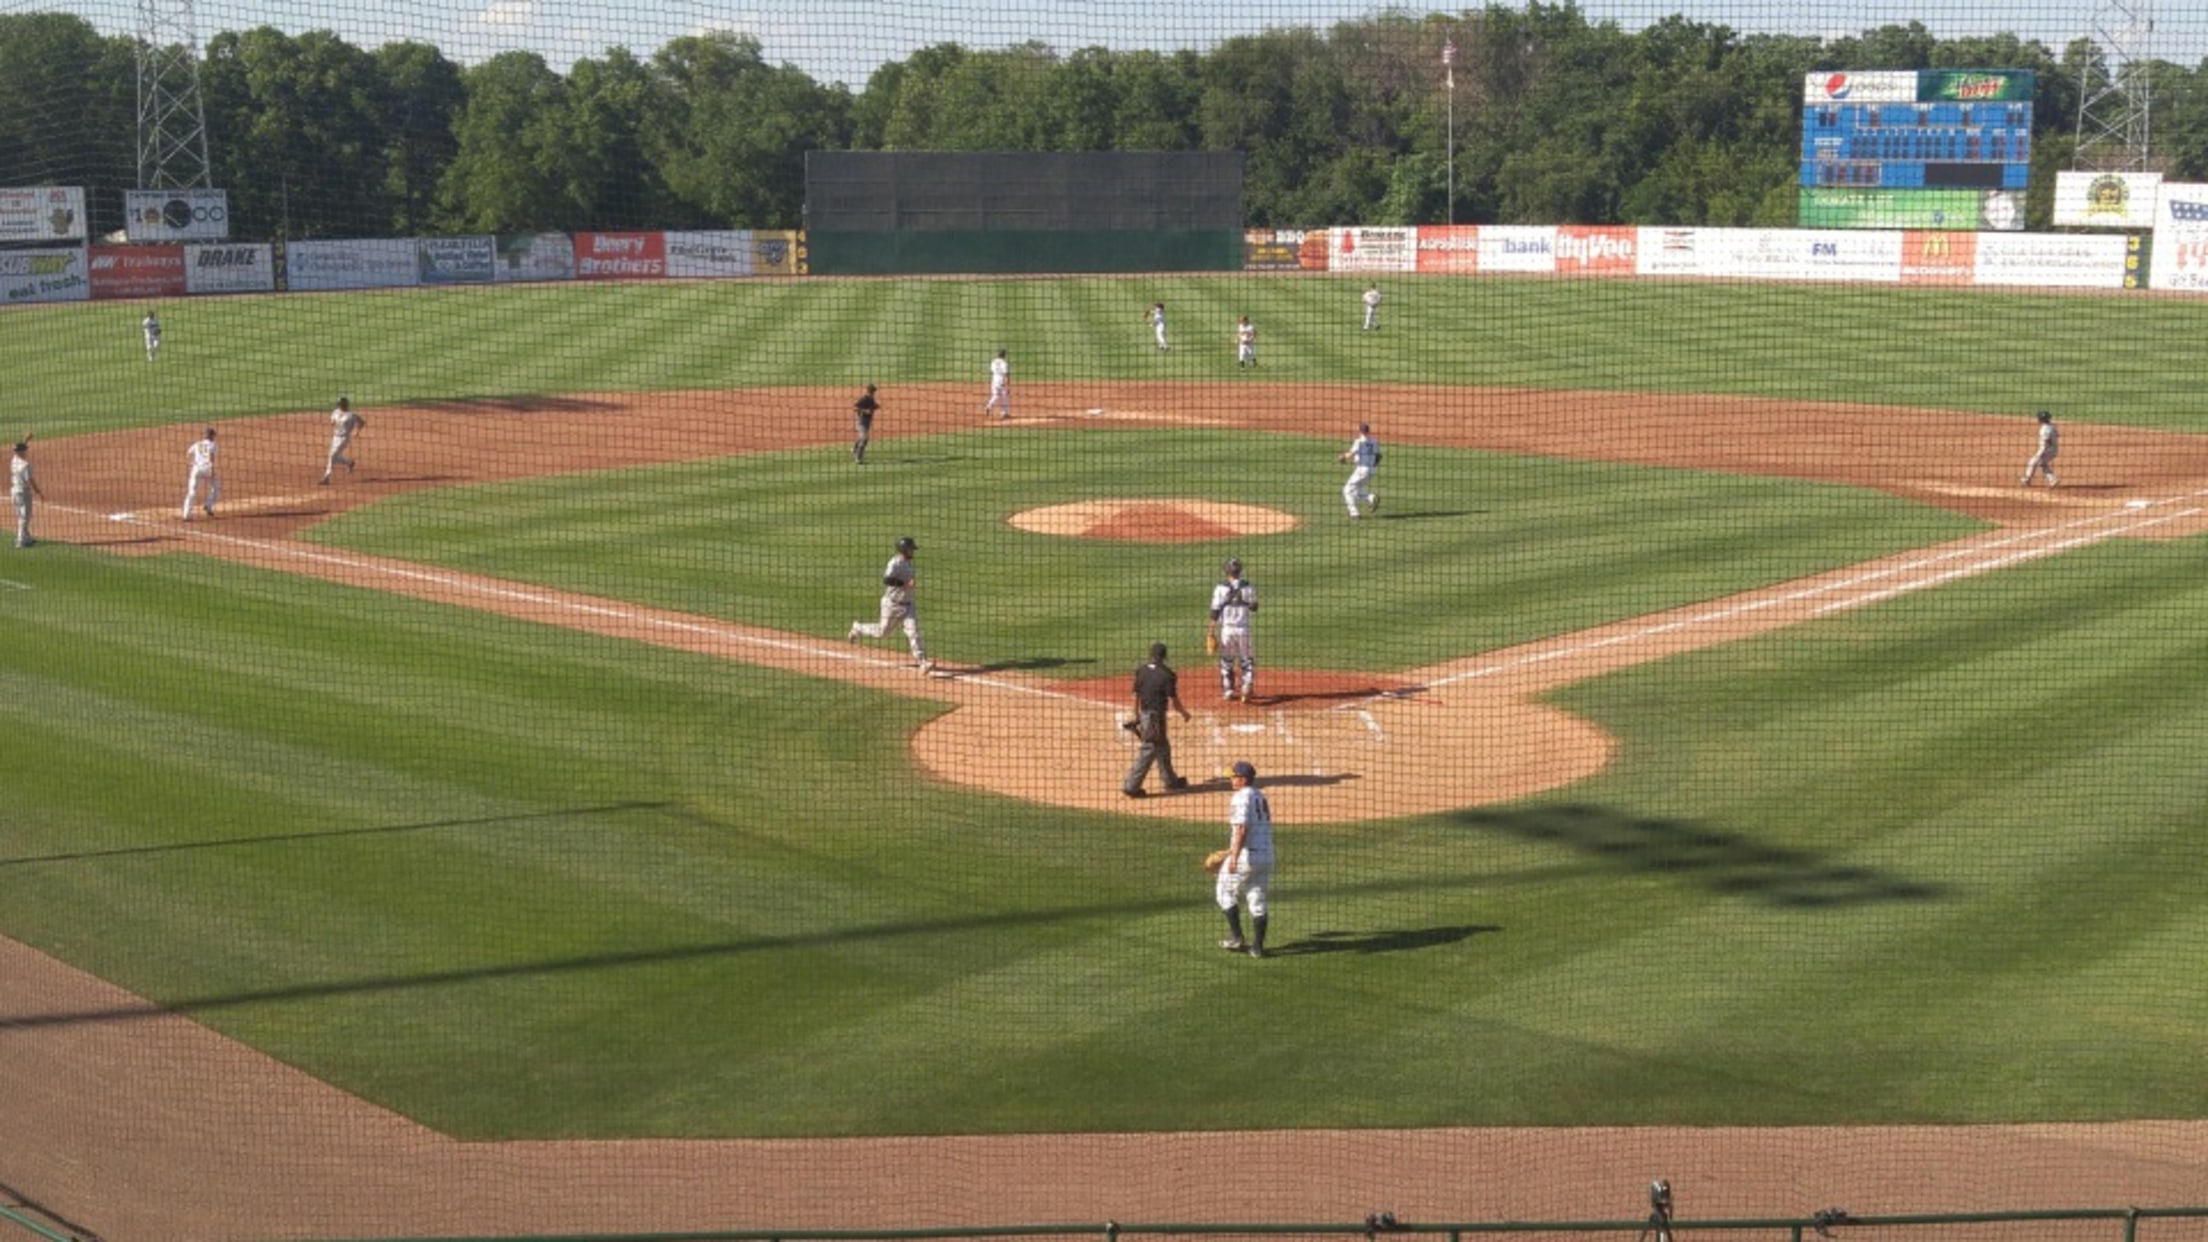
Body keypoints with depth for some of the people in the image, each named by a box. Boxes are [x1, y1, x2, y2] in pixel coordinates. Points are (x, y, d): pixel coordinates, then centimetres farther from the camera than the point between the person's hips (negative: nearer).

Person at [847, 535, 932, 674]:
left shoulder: (908, 563, 8)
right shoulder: (896, 563, -19)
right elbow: (887, 579, -34)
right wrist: (905, 584, -36)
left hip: (907, 604, 6)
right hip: (892, 604, -6)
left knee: (913, 632, -7)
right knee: (882, 630, 10)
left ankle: (923, 663, -14)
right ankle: (858, 628, 38)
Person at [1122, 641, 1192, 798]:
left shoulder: (1141, 671, 1)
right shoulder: (1167, 674, -15)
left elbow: (1136, 696, 5)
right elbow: (1173, 701, -13)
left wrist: (1137, 718, 16)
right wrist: (1184, 713, 5)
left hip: (1144, 714, 7)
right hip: (1156, 716, -7)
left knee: (1162, 746, 22)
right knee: (1148, 751, -2)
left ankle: (1170, 780, 36)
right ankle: (1131, 786, -5)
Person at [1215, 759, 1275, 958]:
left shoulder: (1241, 797, -11)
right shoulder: (1261, 797, 16)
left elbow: (1241, 829, -21)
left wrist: (1234, 857, -24)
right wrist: (1230, 851, 31)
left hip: (1246, 855, -8)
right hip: (1266, 855, 8)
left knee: (1225, 891, 10)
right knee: (1259, 900, 10)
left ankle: (1237, 937, 5)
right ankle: (1257, 946, 9)